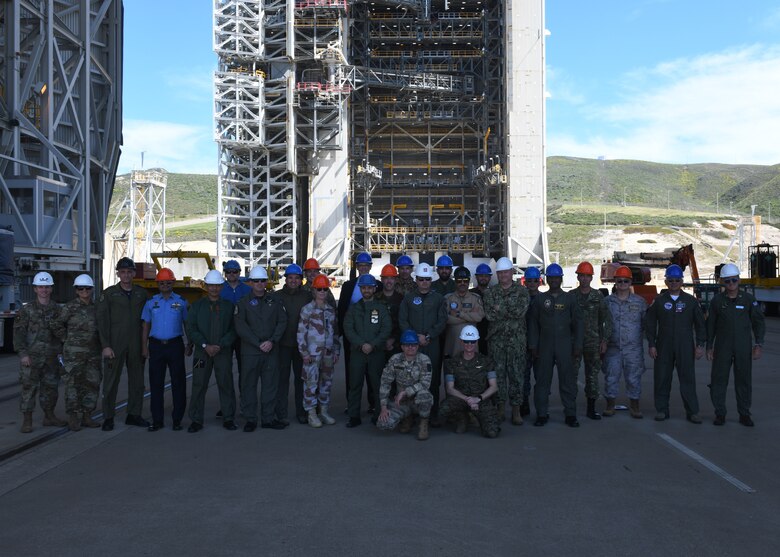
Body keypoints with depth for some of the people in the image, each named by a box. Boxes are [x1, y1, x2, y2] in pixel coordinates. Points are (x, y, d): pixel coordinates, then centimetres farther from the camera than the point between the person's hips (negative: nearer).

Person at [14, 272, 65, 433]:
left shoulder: (57, 310, 8)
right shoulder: (26, 310, -2)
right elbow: (19, 332, -6)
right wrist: (23, 353, -14)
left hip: (51, 358, 4)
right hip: (31, 357, -4)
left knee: (51, 387, 10)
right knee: (29, 387, -4)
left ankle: (49, 417, 23)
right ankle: (27, 421, 3)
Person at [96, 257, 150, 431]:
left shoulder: (141, 294, 10)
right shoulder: (109, 294, 1)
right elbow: (102, 320, -3)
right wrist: (105, 346, -11)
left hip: (136, 346, 3)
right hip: (114, 346, -3)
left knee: (137, 381, 9)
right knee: (111, 382, 1)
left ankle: (134, 415, 20)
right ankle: (108, 417, 10)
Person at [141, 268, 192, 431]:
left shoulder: (181, 302, 5)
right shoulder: (151, 302, 9)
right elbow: (146, 326, 10)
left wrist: (190, 345, 0)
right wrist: (144, 347, 2)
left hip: (175, 345, -1)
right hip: (156, 345, 1)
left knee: (178, 383, 0)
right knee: (156, 384, 4)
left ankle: (177, 419, 8)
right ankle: (157, 420, 11)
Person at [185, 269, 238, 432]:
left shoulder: (229, 306, 7)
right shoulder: (197, 306, 8)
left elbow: (233, 330, 2)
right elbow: (190, 329, 1)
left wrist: (220, 345, -10)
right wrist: (205, 345, -10)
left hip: (224, 352, 0)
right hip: (202, 352, 0)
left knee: (226, 385, 2)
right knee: (199, 385, 1)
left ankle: (228, 419, 12)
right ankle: (196, 420, 10)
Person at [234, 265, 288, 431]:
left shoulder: (274, 301, 10)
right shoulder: (244, 302, 2)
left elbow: (282, 322, 5)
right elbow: (240, 326, -6)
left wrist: (272, 341, -9)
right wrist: (258, 343, -12)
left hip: (271, 350, 2)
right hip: (250, 351, -2)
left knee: (270, 384, 6)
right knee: (249, 385, 2)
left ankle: (268, 418, 15)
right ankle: (250, 419, 11)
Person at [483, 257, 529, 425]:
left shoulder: (521, 291, 4)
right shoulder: (490, 292, 7)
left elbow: (521, 311, -13)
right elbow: (489, 315, -6)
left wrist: (500, 309, -9)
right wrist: (510, 311, -9)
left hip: (517, 339, -1)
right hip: (496, 338, 1)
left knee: (516, 373, 1)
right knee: (498, 373, 4)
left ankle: (516, 410, 10)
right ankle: (500, 408, 14)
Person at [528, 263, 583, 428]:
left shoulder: (569, 298, 6)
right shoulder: (540, 298, 8)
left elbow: (577, 323, 6)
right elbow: (533, 323, 8)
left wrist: (578, 345, 0)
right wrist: (533, 345, 2)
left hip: (565, 346, -1)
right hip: (544, 346, 1)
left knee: (568, 380, 0)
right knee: (542, 380, 3)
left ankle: (570, 414, 9)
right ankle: (542, 414, 11)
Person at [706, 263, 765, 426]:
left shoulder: (748, 299, 1)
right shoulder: (717, 300, 2)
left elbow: (759, 322, 3)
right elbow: (710, 325, 6)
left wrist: (758, 345, -4)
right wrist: (709, 347, 4)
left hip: (743, 348, 0)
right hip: (722, 347, 0)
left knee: (744, 380, 5)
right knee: (719, 379, -1)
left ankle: (744, 414, 16)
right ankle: (720, 414, 10)